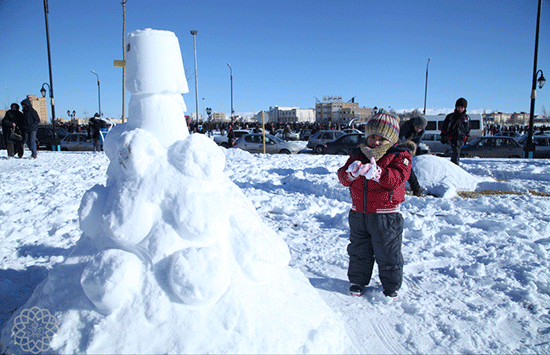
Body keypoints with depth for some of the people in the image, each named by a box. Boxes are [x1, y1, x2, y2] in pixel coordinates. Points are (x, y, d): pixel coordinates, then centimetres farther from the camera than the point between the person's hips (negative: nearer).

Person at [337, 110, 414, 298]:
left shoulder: (400, 155, -4)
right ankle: (358, 281, 36)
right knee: (358, 251, 17)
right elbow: (343, 177, 2)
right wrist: (351, 172, -22)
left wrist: (377, 173, -35)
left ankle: (391, 286, 28)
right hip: (358, 213, 4)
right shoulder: (358, 153, 8)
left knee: (388, 254, 8)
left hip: (386, 215, -4)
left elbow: (398, 178, -20)